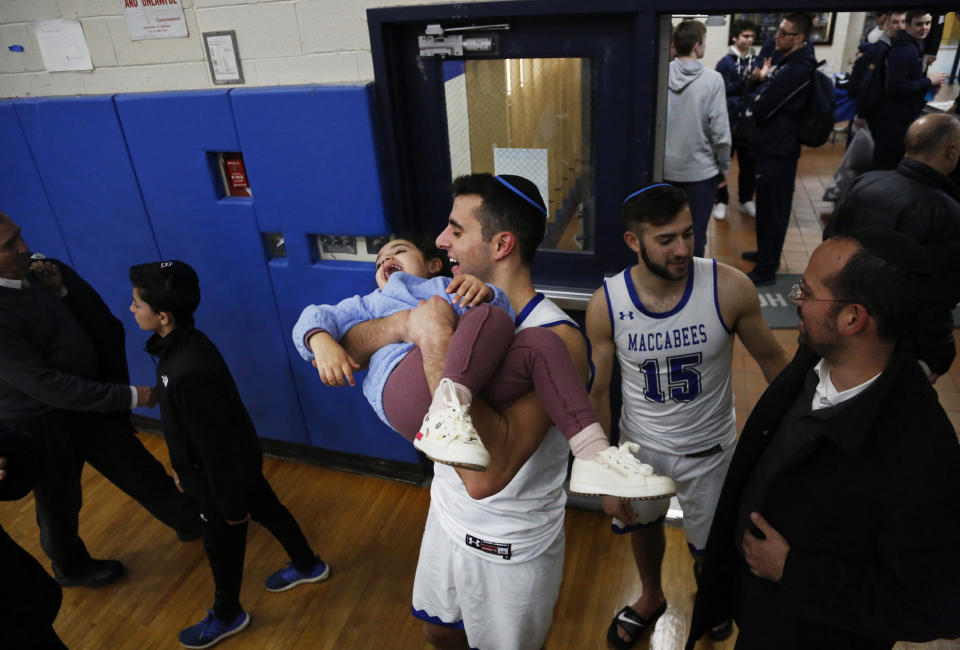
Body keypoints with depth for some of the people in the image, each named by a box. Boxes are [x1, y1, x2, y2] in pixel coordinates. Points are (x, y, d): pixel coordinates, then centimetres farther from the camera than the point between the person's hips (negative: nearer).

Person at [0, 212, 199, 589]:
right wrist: (128, 396, -26)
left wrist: (63, 286, -18)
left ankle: (190, 521, 41)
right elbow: (46, 385, -30)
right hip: (42, 424, -6)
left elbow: (101, 324, 0)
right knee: (60, 504, 20)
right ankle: (72, 568, 48)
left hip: (89, 400, 6)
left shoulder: (36, 271, -8)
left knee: (137, 468, 20)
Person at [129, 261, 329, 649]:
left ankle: (227, 616, 42)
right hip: (240, 463, 9)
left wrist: (231, 505, -17)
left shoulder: (189, 372, -37)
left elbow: (215, 447, -28)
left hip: (223, 473, -9)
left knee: (221, 545, 15)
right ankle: (308, 566, 50)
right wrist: (181, 468, 20)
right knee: (267, 510, 26)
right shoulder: (182, 344, -7)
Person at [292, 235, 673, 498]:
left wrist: (485, 292, -10)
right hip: (404, 391, -2)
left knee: (539, 342, -22)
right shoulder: (370, 304, 40)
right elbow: (316, 317, 22)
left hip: (475, 388, 2)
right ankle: (446, 414, -45)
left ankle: (593, 455, -27)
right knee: (490, 318, -23)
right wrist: (322, 341, -2)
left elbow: (505, 310, 14)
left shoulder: (449, 288, 36)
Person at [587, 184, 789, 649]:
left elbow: (771, 359, -8)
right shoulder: (606, 305, -21)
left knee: (708, 548, 20)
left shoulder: (730, 289, -24)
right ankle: (651, 599, 60)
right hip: (639, 443, 1)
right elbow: (597, 392, -9)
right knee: (643, 524, 27)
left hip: (709, 449, -1)